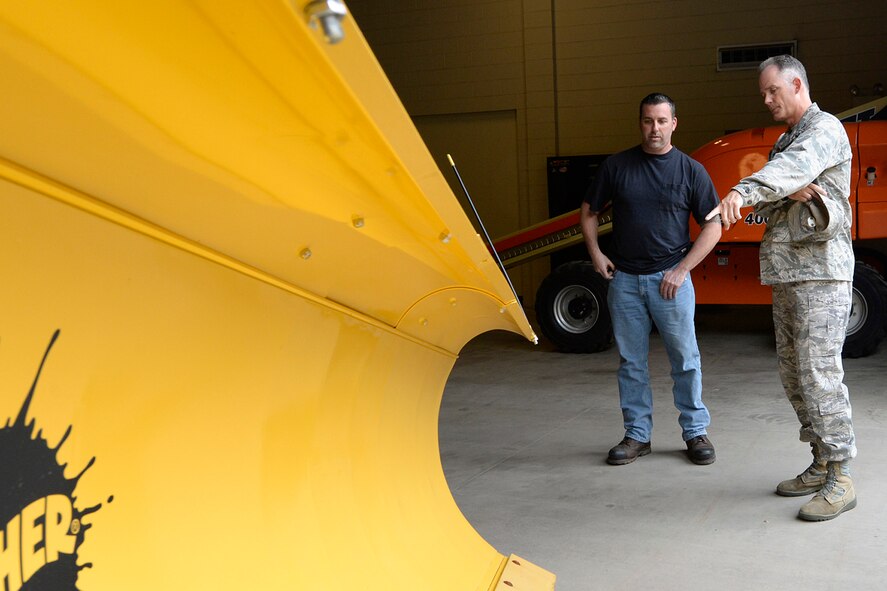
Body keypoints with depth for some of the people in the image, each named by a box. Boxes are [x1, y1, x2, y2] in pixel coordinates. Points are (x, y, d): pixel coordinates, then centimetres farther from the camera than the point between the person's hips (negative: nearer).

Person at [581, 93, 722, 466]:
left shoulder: (690, 170, 1)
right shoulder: (616, 166, 5)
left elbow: (713, 227, 1)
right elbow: (588, 213, 14)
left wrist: (682, 269, -7)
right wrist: (596, 254, 0)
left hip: (670, 278, -2)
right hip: (624, 279, 2)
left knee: (685, 359, 3)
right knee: (631, 362, 8)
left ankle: (695, 431, 17)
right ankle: (637, 435, 18)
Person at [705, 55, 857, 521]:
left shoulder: (825, 130, -6)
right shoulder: (785, 141, 22)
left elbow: (794, 166, -29)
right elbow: (766, 201, 11)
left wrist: (742, 192, -46)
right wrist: (790, 192, -12)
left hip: (821, 272, -9)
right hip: (786, 273, 9)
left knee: (819, 372, -13)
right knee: (793, 373, 10)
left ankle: (840, 479, -8)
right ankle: (821, 464, 20)